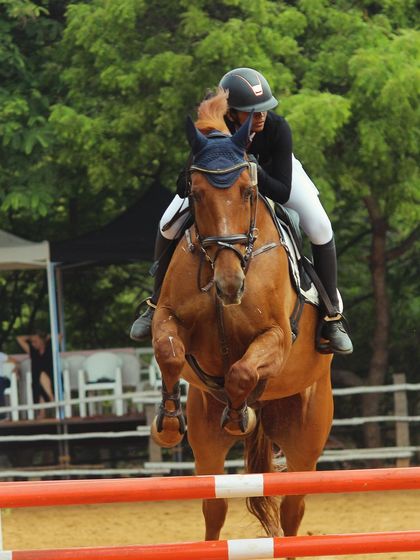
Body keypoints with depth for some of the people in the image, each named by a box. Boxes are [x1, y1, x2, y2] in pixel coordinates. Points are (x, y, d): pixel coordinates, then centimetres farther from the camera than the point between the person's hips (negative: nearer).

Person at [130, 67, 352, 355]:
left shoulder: (278, 129, -39)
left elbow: (283, 192, -37)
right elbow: (183, 188, -33)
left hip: (271, 171, 0)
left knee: (320, 229, -18)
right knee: (170, 226, -12)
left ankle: (332, 313, 0)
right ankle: (158, 304, 11)